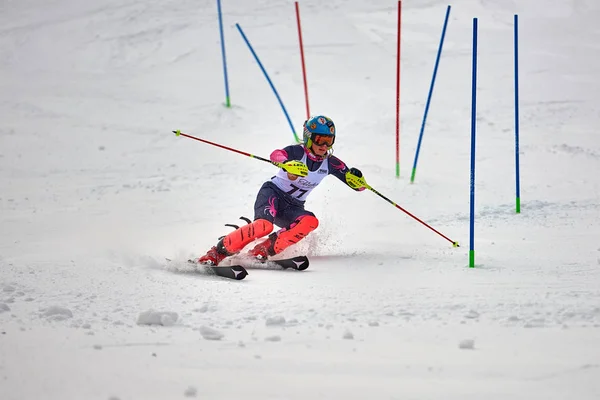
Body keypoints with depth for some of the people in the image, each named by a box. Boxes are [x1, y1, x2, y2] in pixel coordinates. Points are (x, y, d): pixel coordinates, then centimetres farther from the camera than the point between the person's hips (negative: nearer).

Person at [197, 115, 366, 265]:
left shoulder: (331, 163, 0)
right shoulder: (297, 152, -13)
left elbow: (357, 185, 4)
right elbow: (276, 155, -36)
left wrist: (356, 179, -21)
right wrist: (288, 164, -59)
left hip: (293, 207, 5)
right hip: (273, 193, -5)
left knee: (310, 222, -29)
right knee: (264, 225, -35)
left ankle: (264, 250, -30)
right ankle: (217, 253, -24)